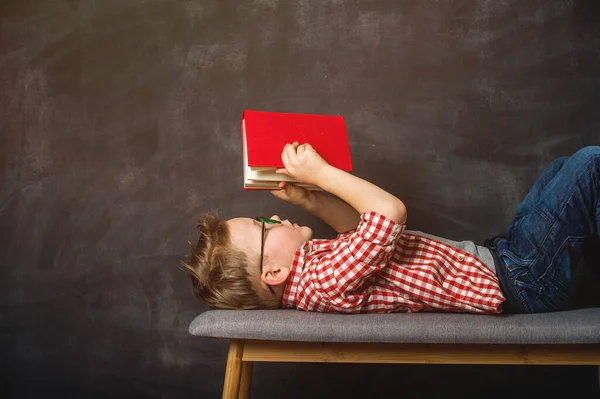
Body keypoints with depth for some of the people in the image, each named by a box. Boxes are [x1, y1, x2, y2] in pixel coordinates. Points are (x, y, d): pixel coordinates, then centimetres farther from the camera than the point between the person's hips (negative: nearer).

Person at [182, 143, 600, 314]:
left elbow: (363, 227, 15)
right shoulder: (325, 280, -30)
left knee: (565, 168, 23)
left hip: (491, 257, 10)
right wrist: (319, 173, -23)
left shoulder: (312, 261, 1)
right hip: (520, 280, -10)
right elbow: (390, 213, -35)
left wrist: (311, 201, -1)